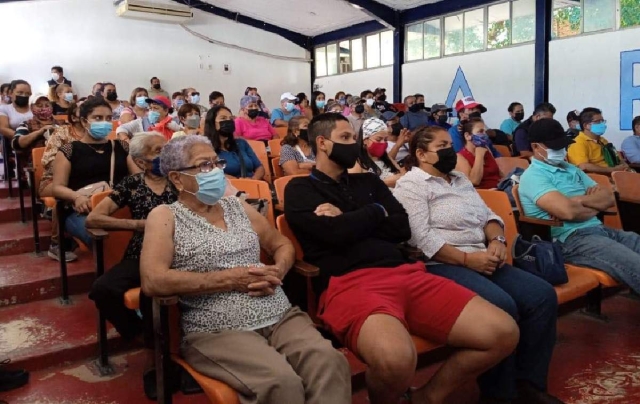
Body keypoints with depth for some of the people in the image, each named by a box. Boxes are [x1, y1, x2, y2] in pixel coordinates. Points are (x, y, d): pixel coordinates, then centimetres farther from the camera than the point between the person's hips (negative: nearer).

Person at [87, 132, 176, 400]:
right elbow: (93, 218, 2)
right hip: (140, 256, 2)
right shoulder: (131, 184, 9)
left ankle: (154, 360, -10)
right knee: (102, 290, -26)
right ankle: (146, 337, 1)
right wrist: (140, 224, -6)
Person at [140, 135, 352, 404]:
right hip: (217, 331, -4)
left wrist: (277, 271, -1)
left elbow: (282, 244, 23)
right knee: (281, 381, -31)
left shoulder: (237, 207, 17)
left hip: (281, 317, 5)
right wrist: (229, 279, -13)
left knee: (331, 362, -24)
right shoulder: (166, 216, 2)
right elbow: (152, 281, -13)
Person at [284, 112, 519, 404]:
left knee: (503, 333, -9)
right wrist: (377, 212, 8)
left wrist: (349, 222, 2)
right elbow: (335, 233, -8)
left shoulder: (368, 181, 27)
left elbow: (402, 229, 13)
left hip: (404, 274, 6)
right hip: (349, 283, -6)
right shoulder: (300, 189, 10)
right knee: (395, 357, -39)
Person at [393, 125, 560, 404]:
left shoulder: (460, 180, 23)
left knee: (543, 295, -8)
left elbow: (488, 216, 19)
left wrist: (496, 240, -4)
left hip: (482, 261, 9)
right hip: (441, 266, -8)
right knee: (502, 306, -29)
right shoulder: (410, 185, -3)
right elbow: (421, 238, -16)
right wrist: (467, 259, -19)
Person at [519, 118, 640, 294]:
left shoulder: (572, 169, 22)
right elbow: (567, 211, -21)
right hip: (572, 239, -9)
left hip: (601, 229, 9)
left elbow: (609, 198, 14)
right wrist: (595, 207, 1)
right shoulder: (533, 176, -7)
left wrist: (578, 200, -6)